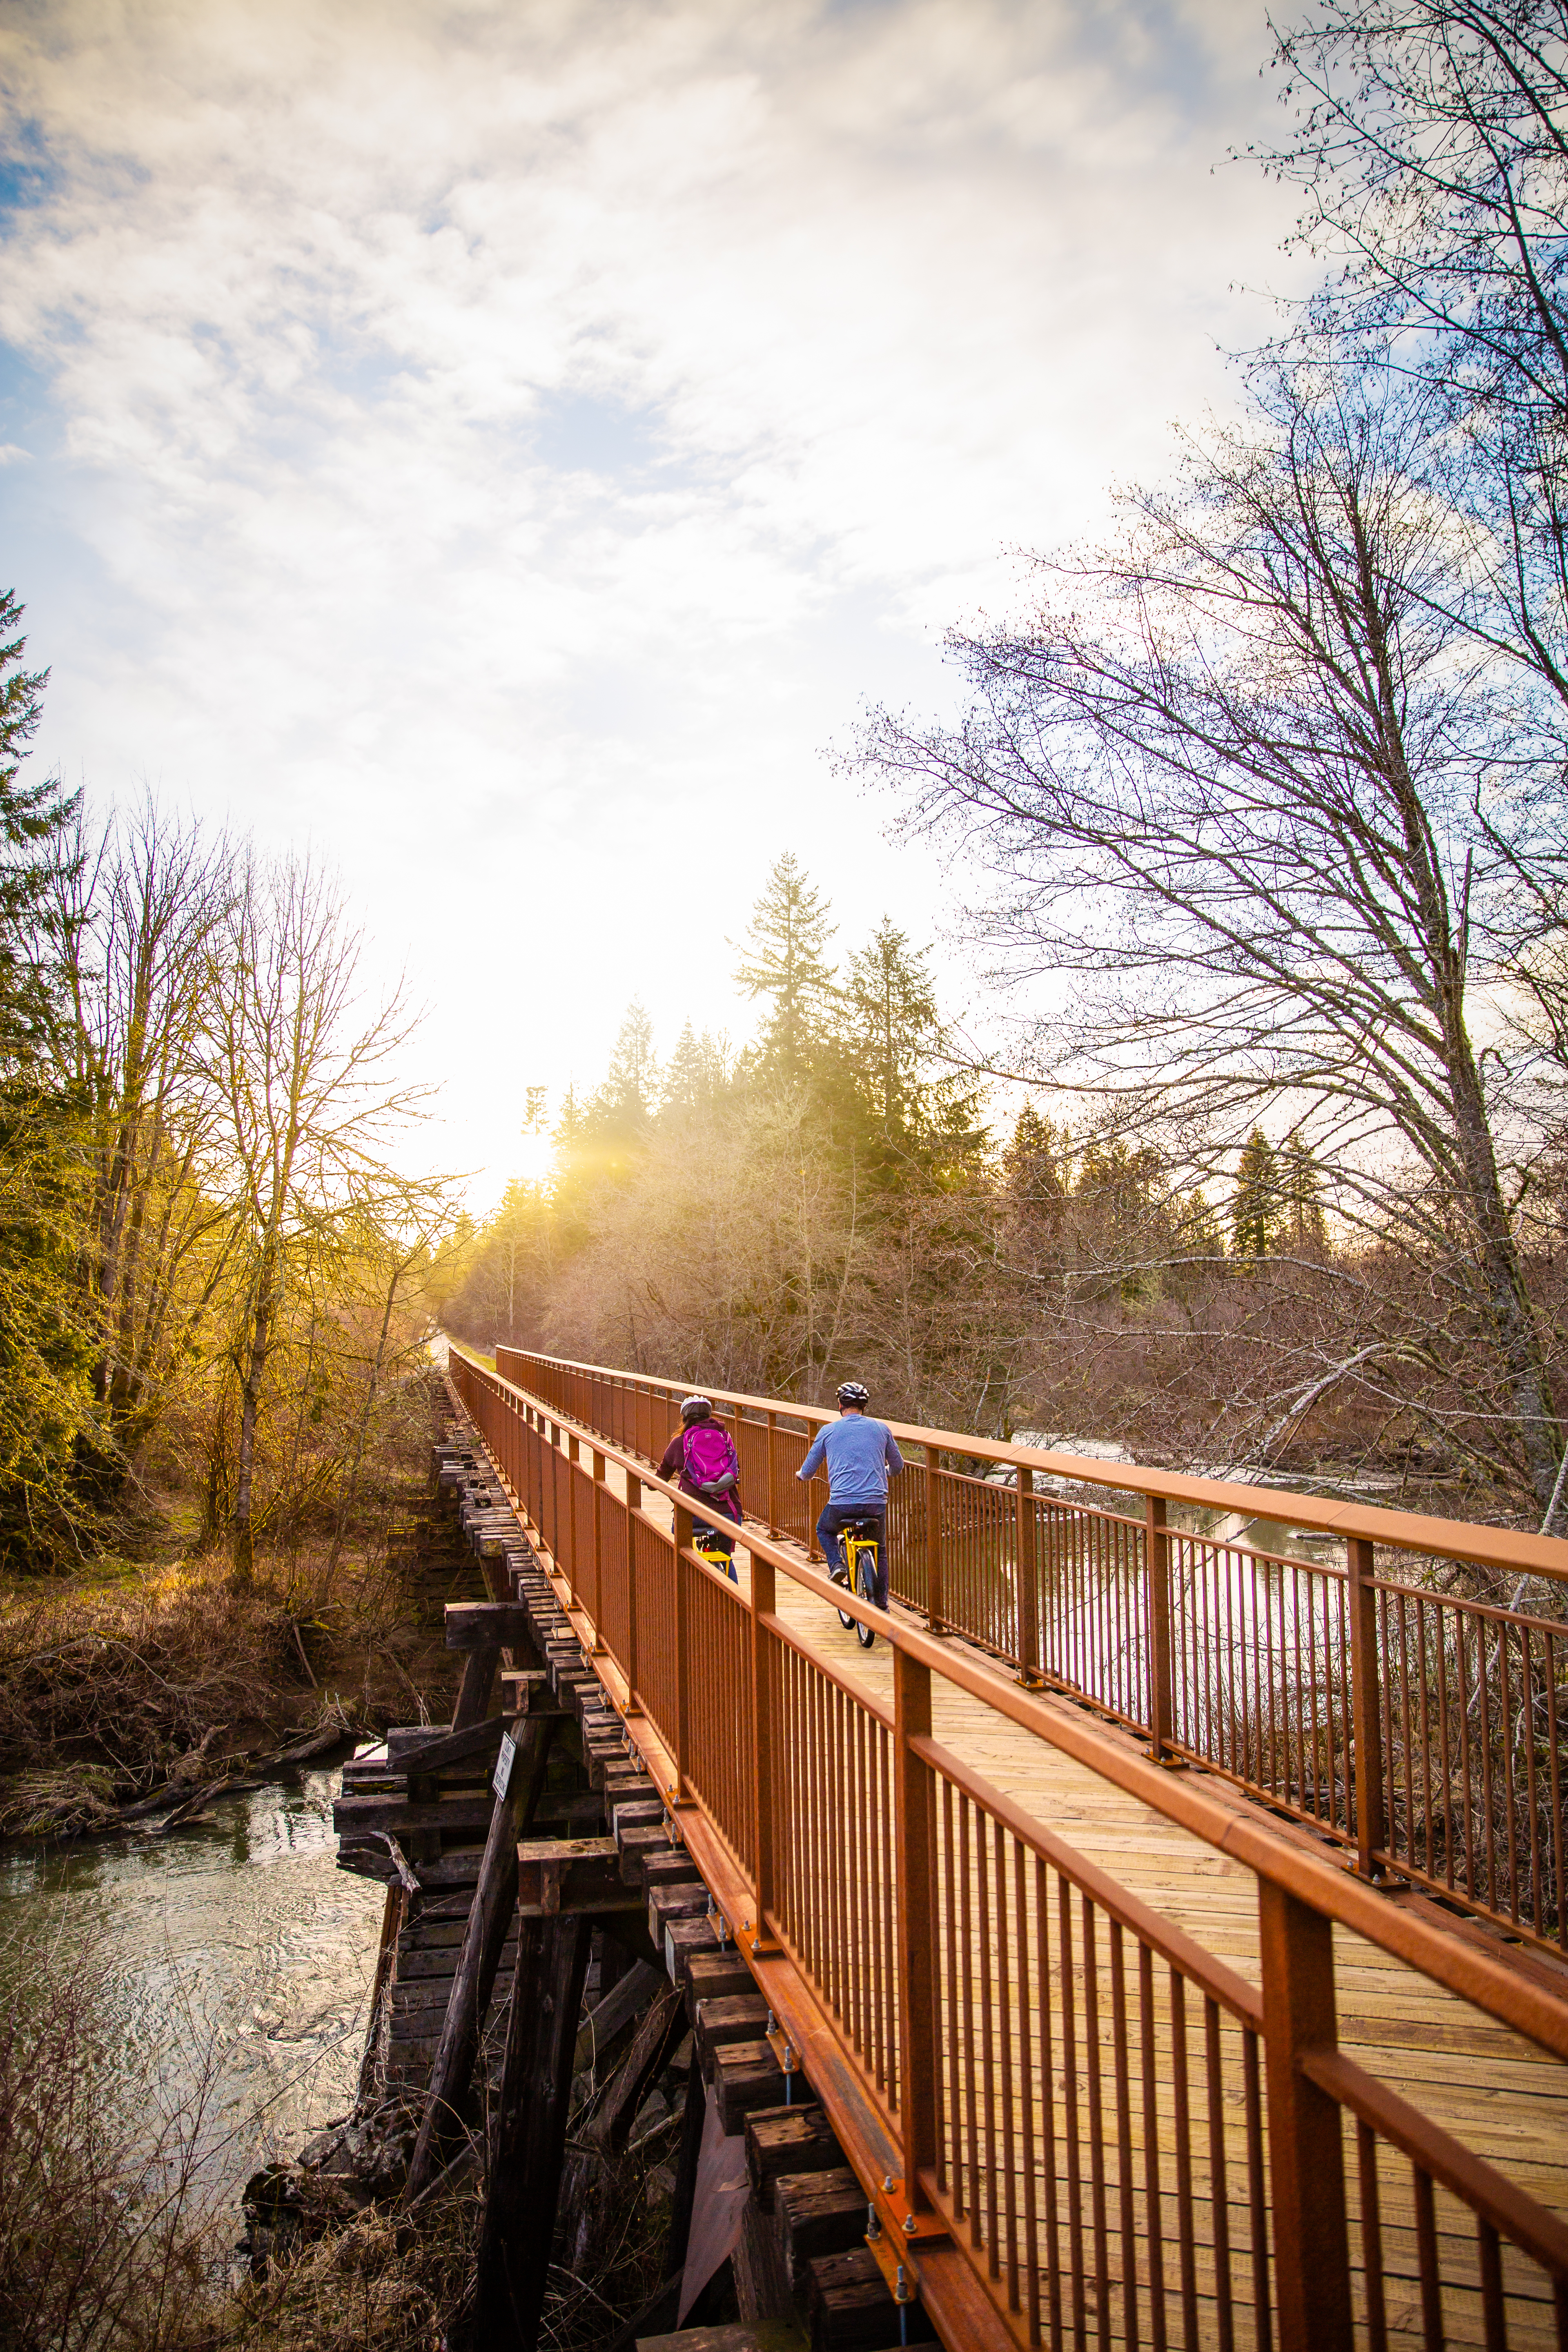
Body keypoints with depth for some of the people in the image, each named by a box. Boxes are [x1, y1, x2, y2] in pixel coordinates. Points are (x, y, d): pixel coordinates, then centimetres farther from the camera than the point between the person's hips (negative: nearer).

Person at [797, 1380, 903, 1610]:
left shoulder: (828, 1431, 6)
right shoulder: (881, 1428, 9)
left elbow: (808, 1471, 13)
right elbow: (897, 1466, 21)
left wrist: (801, 1474, 37)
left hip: (841, 1503, -1)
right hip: (876, 1503, 2)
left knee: (824, 1530, 30)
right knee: (879, 1552, 25)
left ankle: (836, 1564, 6)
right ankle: (881, 1605, 24)